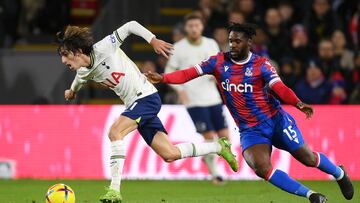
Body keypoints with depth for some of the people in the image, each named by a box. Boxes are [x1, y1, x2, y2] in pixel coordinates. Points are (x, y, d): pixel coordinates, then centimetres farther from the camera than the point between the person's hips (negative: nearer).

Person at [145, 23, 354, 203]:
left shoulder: (262, 65, -8)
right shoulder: (219, 62, -2)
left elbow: (280, 88, -19)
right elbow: (188, 74, -5)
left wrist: (298, 103, -36)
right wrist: (162, 78, -18)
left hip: (275, 120, -2)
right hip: (250, 130, 2)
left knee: (307, 158, 1)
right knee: (262, 168, -22)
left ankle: (339, 173, 36)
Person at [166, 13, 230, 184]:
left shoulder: (211, 44, 7)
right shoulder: (178, 48, -3)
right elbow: (168, 72, 3)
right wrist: (180, 89, -12)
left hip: (213, 98, 4)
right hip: (194, 101, -4)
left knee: (224, 137, 1)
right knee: (209, 136, -11)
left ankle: (208, 156, 29)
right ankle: (214, 173, 5)